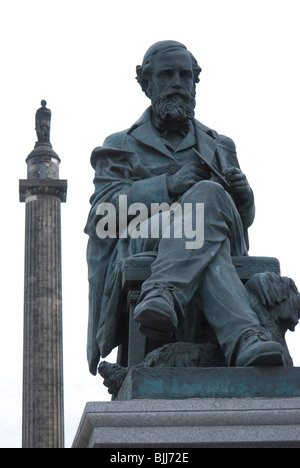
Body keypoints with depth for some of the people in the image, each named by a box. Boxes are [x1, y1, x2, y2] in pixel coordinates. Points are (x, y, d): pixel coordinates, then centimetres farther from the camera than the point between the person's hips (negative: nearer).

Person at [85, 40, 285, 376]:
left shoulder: (219, 147, 31)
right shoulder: (121, 147, 22)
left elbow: (243, 220, 25)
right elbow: (104, 209, 3)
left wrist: (242, 195, -2)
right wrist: (168, 186, -13)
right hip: (139, 249, -2)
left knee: (209, 196, -35)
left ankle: (164, 295, -55)